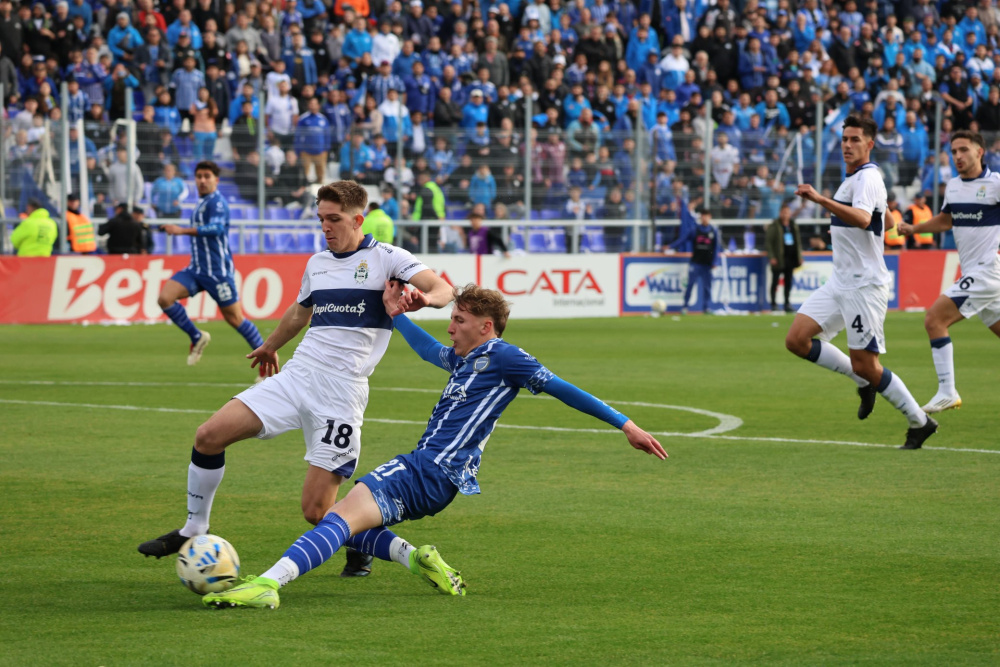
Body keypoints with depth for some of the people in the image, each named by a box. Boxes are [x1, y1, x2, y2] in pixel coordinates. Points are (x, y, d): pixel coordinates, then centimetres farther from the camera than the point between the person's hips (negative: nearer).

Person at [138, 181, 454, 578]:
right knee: (209, 436, -8)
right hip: (296, 376, 6)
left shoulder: (387, 258, -2)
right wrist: (270, 346, 53)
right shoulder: (316, 264, 17)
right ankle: (194, 530, 10)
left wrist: (425, 298, -36)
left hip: (341, 391, -6)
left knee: (316, 511, -11)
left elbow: (442, 290, -13)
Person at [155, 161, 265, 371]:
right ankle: (197, 338, 4)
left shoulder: (216, 202, -13)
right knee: (165, 298, -11)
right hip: (197, 269, 8)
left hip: (218, 272, -8)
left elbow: (216, 228, -32)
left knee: (234, 318, -3)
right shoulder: (202, 204, 16)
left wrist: (183, 231, -38)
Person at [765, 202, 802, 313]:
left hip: (790, 258, 5)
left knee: (788, 281, 7)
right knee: (775, 281, 1)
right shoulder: (774, 226, -5)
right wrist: (771, 257, -13)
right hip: (778, 258, -5)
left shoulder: (793, 225, 12)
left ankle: (787, 304, 12)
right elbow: (768, 242, -6)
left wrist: (799, 256, 13)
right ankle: (773, 304, 6)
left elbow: (798, 241, 18)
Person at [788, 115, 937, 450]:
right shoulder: (853, 178, 17)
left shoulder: (867, 177, -14)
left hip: (864, 284, -9)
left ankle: (920, 422, 9)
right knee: (797, 340, -4)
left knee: (864, 365, -8)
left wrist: (822, 199, -45)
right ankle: (863, 381, 11)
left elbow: (863, 218, -36)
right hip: (841, 281, 9)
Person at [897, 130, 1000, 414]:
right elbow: (946, 220, 27)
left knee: (935, 319, -14)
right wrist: (915, 228, 16)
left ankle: (947, 392, -11)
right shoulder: (953, 186, 10)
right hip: (974, 273, 8)